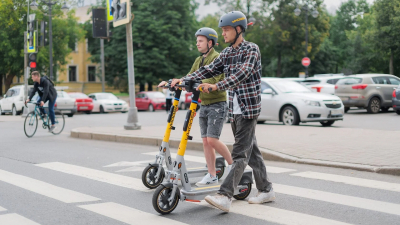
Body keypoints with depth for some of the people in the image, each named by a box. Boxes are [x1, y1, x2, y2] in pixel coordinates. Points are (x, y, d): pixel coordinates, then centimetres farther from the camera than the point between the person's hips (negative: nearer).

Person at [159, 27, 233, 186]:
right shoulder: (199, 60, 15)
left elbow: (213, 80, -25)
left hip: (217, 104, -8)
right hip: (204, 105, 8)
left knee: (212, 139, -14)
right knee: (205, 141, 4)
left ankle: (232, 163, 8)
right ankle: (211, 176, 9)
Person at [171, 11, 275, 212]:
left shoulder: (251, 49, -10)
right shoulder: (227, 53, 13)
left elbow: (242, 73, -25)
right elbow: (209, 70, 6)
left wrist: (216, 86, -36)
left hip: (248, 109, -8)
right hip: (234, 109, 8)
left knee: (240, 152, -12)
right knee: (251, 150, 12)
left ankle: (225, 196, -20)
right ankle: (266, 190, 22)